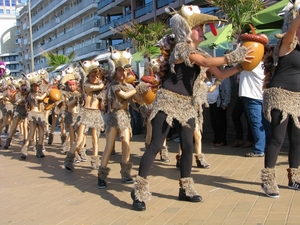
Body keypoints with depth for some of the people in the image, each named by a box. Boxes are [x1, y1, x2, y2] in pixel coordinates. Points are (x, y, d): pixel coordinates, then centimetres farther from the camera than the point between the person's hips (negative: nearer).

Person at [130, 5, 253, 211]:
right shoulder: (181, 47, -12)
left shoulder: (201, 53, 13)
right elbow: (207, 62, -26)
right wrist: (234, 56, -23)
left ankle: (186, 189, 19)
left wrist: (240, 66, -2)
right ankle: (139, 191, -3)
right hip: (168, 101, -8)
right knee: (156, 145, -9)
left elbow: (220, 74, 11)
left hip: (187, 103, 8)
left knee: (188, 146, 6)